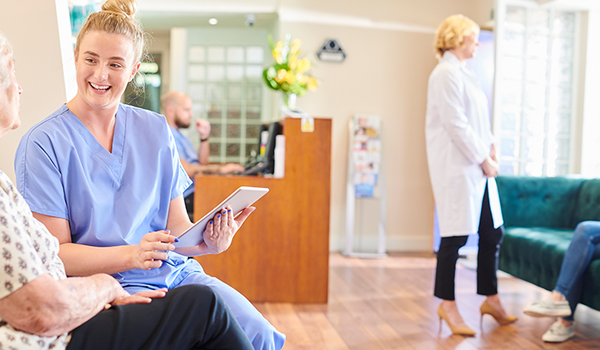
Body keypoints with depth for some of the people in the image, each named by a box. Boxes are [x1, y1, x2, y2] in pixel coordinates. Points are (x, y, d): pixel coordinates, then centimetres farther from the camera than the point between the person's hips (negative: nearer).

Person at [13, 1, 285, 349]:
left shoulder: (156, 130, 10)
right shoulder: (43, 143, -4)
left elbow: (176, 225, 9)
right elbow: (55, 252, -7)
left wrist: (207, 242, -14)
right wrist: (132, 255, -23)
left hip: (175, 270, 4)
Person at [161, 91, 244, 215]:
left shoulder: (179, 135, 25)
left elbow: (202, 162, 23)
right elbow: (184, 170, -19)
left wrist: (204, 137, 10)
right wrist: (219, 169, -19)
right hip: (186, 197, -10)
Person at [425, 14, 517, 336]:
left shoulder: (464, 73, 17)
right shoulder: (446, 73, -11)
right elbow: (455, 125, -17)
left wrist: (489, 146, 3)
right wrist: (483, 159, -13)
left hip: (478, 168, 9)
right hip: (457, 168, -9)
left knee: (492, 233, 12)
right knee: (455, 237, -1)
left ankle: (491, 300, 26)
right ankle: (447, 304, 13)